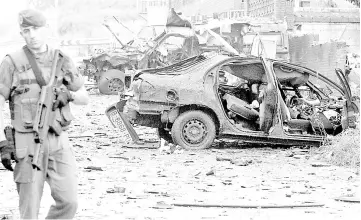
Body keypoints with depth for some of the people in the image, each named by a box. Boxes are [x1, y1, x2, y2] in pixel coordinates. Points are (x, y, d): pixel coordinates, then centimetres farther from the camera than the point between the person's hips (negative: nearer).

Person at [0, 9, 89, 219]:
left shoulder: (62, 60, 6)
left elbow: (85, 98, 12)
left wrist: (69, 95, -11)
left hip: (59, 141, 3)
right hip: (28, 142, -3)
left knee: (69, 202, 0)